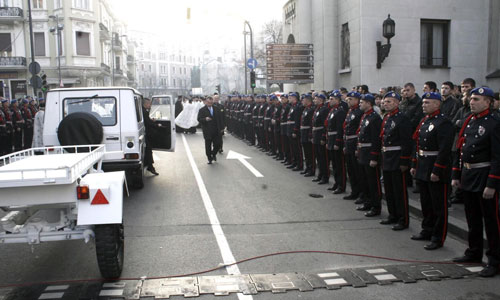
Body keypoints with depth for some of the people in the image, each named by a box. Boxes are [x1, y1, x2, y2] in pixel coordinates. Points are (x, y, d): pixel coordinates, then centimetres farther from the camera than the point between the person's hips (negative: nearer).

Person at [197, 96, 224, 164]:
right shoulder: (202, 110, -1)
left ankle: (213, 154, 30)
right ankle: (209, 158, 17)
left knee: (217, 144, 2)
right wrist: (205, 119, -28)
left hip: (216, 131, 3)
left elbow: (220, 119, 12)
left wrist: (221, 128, 7)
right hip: (207, 132, -3)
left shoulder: (216, 109, 10)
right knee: (208, 146, 2)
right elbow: (199, 119, -9)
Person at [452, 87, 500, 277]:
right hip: (467, 176, 8)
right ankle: (474, 253, 32)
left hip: (484, 178, -7)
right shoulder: (468, 122, 10)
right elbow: (460, 150, 15)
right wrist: (456, 175, 12)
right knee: (472, 219, 18)